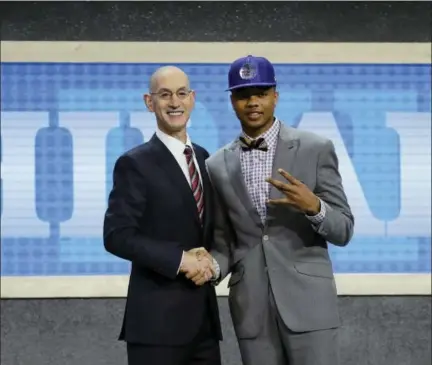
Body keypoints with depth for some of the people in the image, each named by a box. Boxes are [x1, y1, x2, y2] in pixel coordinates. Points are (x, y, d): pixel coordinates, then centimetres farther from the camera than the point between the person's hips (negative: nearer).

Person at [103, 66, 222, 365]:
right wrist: (180, 259, -17)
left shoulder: (204, 159, 14)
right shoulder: (135, 164, -7)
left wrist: (209, 260, -2)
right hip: (157, 317, -6)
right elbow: (117, 236, -14)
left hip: (204, 313, 6)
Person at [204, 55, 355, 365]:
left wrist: (313, 206, -20)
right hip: (251, 308, 3)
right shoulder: (218, 165, 9)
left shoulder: (315, 149, 0)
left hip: (307, 300, -3)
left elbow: (344, 231, -1)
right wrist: (213, 266, -9)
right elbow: (223, 240, 13)